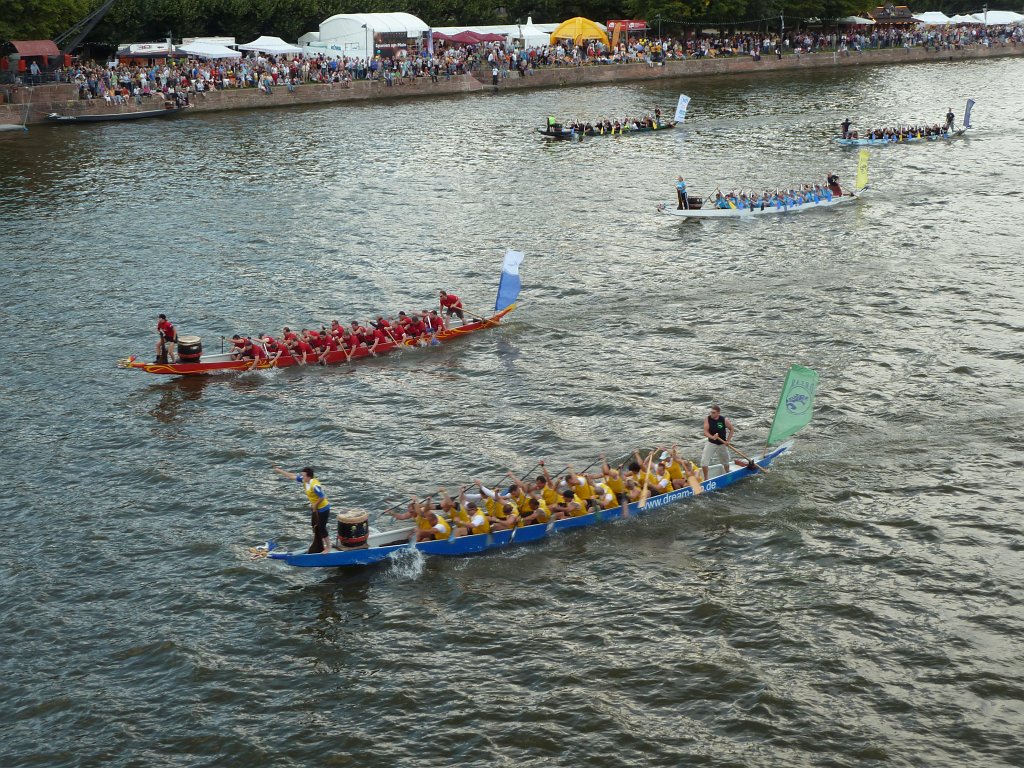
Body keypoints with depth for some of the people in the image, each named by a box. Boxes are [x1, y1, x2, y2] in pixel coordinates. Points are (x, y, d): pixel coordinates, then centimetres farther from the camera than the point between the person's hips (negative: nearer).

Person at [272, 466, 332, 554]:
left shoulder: (315, 486, -32)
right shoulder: (304, 480, -5)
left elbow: (322, 497, -29)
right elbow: (292, 476, 4)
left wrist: (315, 505, -15)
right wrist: (280, 471, 7)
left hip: (323, 508, -10)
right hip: (315, 508, 10)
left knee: (321, 528, -3)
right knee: (315, 527, 19)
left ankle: (328, 547, 10)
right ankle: (317, 547, 33)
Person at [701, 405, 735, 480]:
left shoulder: (724, 420, -15)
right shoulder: (707, 419, -15)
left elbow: (732, 429, -1)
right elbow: (705, 432, -17)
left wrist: (727, 441, -8)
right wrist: (712, 437, -37)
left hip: (722, 444, 1)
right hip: (711, 443, -1)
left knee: (725, 461, 20)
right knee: (704, 461, -16)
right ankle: (705, 479, -4)